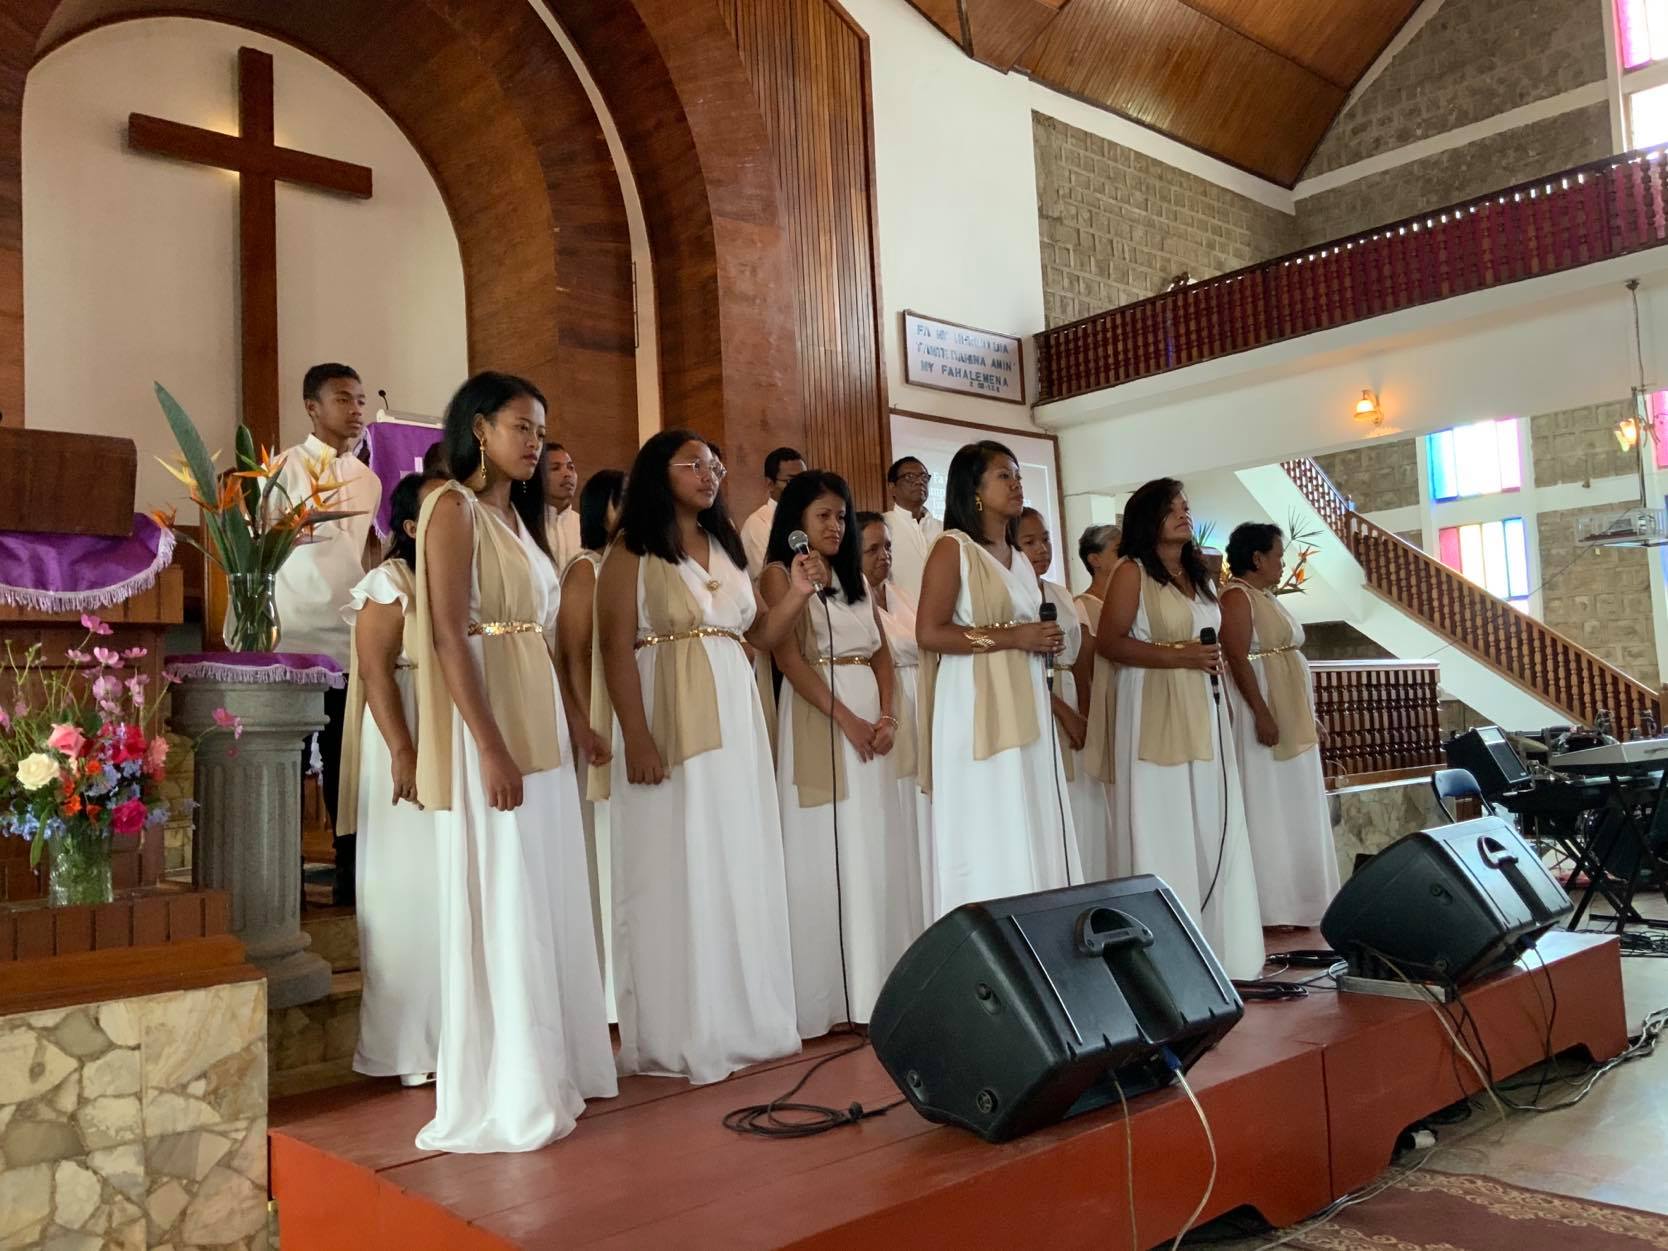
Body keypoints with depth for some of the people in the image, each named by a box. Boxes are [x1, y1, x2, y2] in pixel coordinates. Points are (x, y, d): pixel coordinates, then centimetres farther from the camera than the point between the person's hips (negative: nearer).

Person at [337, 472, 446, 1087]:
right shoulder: (389, 581, -2)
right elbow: (375, 670, -12)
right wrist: (403, 751, -21)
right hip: (414, 745, -6)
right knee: (412, 886, 0)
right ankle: (412, 1044, 10)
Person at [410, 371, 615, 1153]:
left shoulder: (516, 515, 17)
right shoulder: (454, 507, -8)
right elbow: (450, 638, -17)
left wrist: (570, 721, 13)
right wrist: (490, 748, -23)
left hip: (540, 721, 9)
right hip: (490, 729, -9)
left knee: (547, 901, 13)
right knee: (499, 907, -3)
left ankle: (549, 1071, 25)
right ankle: (501, 1097, 8)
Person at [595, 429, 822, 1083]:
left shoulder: (727, 548, 15)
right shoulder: (631, 553, -4)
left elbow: (759, 635, 16)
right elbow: (617, 649, -12)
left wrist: (798, 594, -1)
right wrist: (637, 737, -20)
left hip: (736, 722, 7)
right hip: (669, 723, -6)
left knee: (741, 868, 9)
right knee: (675, 872, -1)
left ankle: (742, 1019, 20)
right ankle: (677, 1034, 8)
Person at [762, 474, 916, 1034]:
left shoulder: (854, 578, 18)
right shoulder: (779, 575, -1)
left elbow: (881, 652, 13)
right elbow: (790, 658, -11)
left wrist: (887, 716, -3)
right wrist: (846, 719, -16)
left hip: (870, 718, 6)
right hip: (819, 718, -6)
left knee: (875, 851, 5)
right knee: (827, 851, -5)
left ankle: (875, 986, 12)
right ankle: (829, 996, 1)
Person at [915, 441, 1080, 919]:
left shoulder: (1019, 557, 18)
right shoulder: (952, 547, -4)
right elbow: (929, 633, -13)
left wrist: (1045, 643, 6)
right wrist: (1012, 637, -15)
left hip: (1026, 708, 8)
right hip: (978, 710, -7)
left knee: (1032, 834, 5)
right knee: (988, 841, -7)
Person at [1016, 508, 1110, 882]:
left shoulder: (1061, 595, 17)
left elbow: (1080, 667, 16)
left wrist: (1086, 717, 6)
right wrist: (1064, 711, -15)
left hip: (1073, 714, 7)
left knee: (1088, 819, 5)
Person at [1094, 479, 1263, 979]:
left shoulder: (1198, 573, 18)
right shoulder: (1132, 572, -4)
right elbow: (1108, 642, -12)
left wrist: (1212, 659, 11)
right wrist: (1177, 656, -18)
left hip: (1202, 711, 7)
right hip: (1155, 712, -7)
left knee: (1211, 829, 6)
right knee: (1164, 832, -6)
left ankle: (1213, 945, 14)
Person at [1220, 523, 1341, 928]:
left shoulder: (1267, 597, 17)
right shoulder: (1237, 597, -12)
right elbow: (1238, 659, -21)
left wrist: (1309, 717, 19)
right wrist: (1262, 713, -26)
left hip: (1292, 716, 10)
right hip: (1265, 713, -10)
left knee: (1294, 809, 12)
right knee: (1268, 809, -6)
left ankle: (1295, 900, 20)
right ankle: (1272, 906, -1)